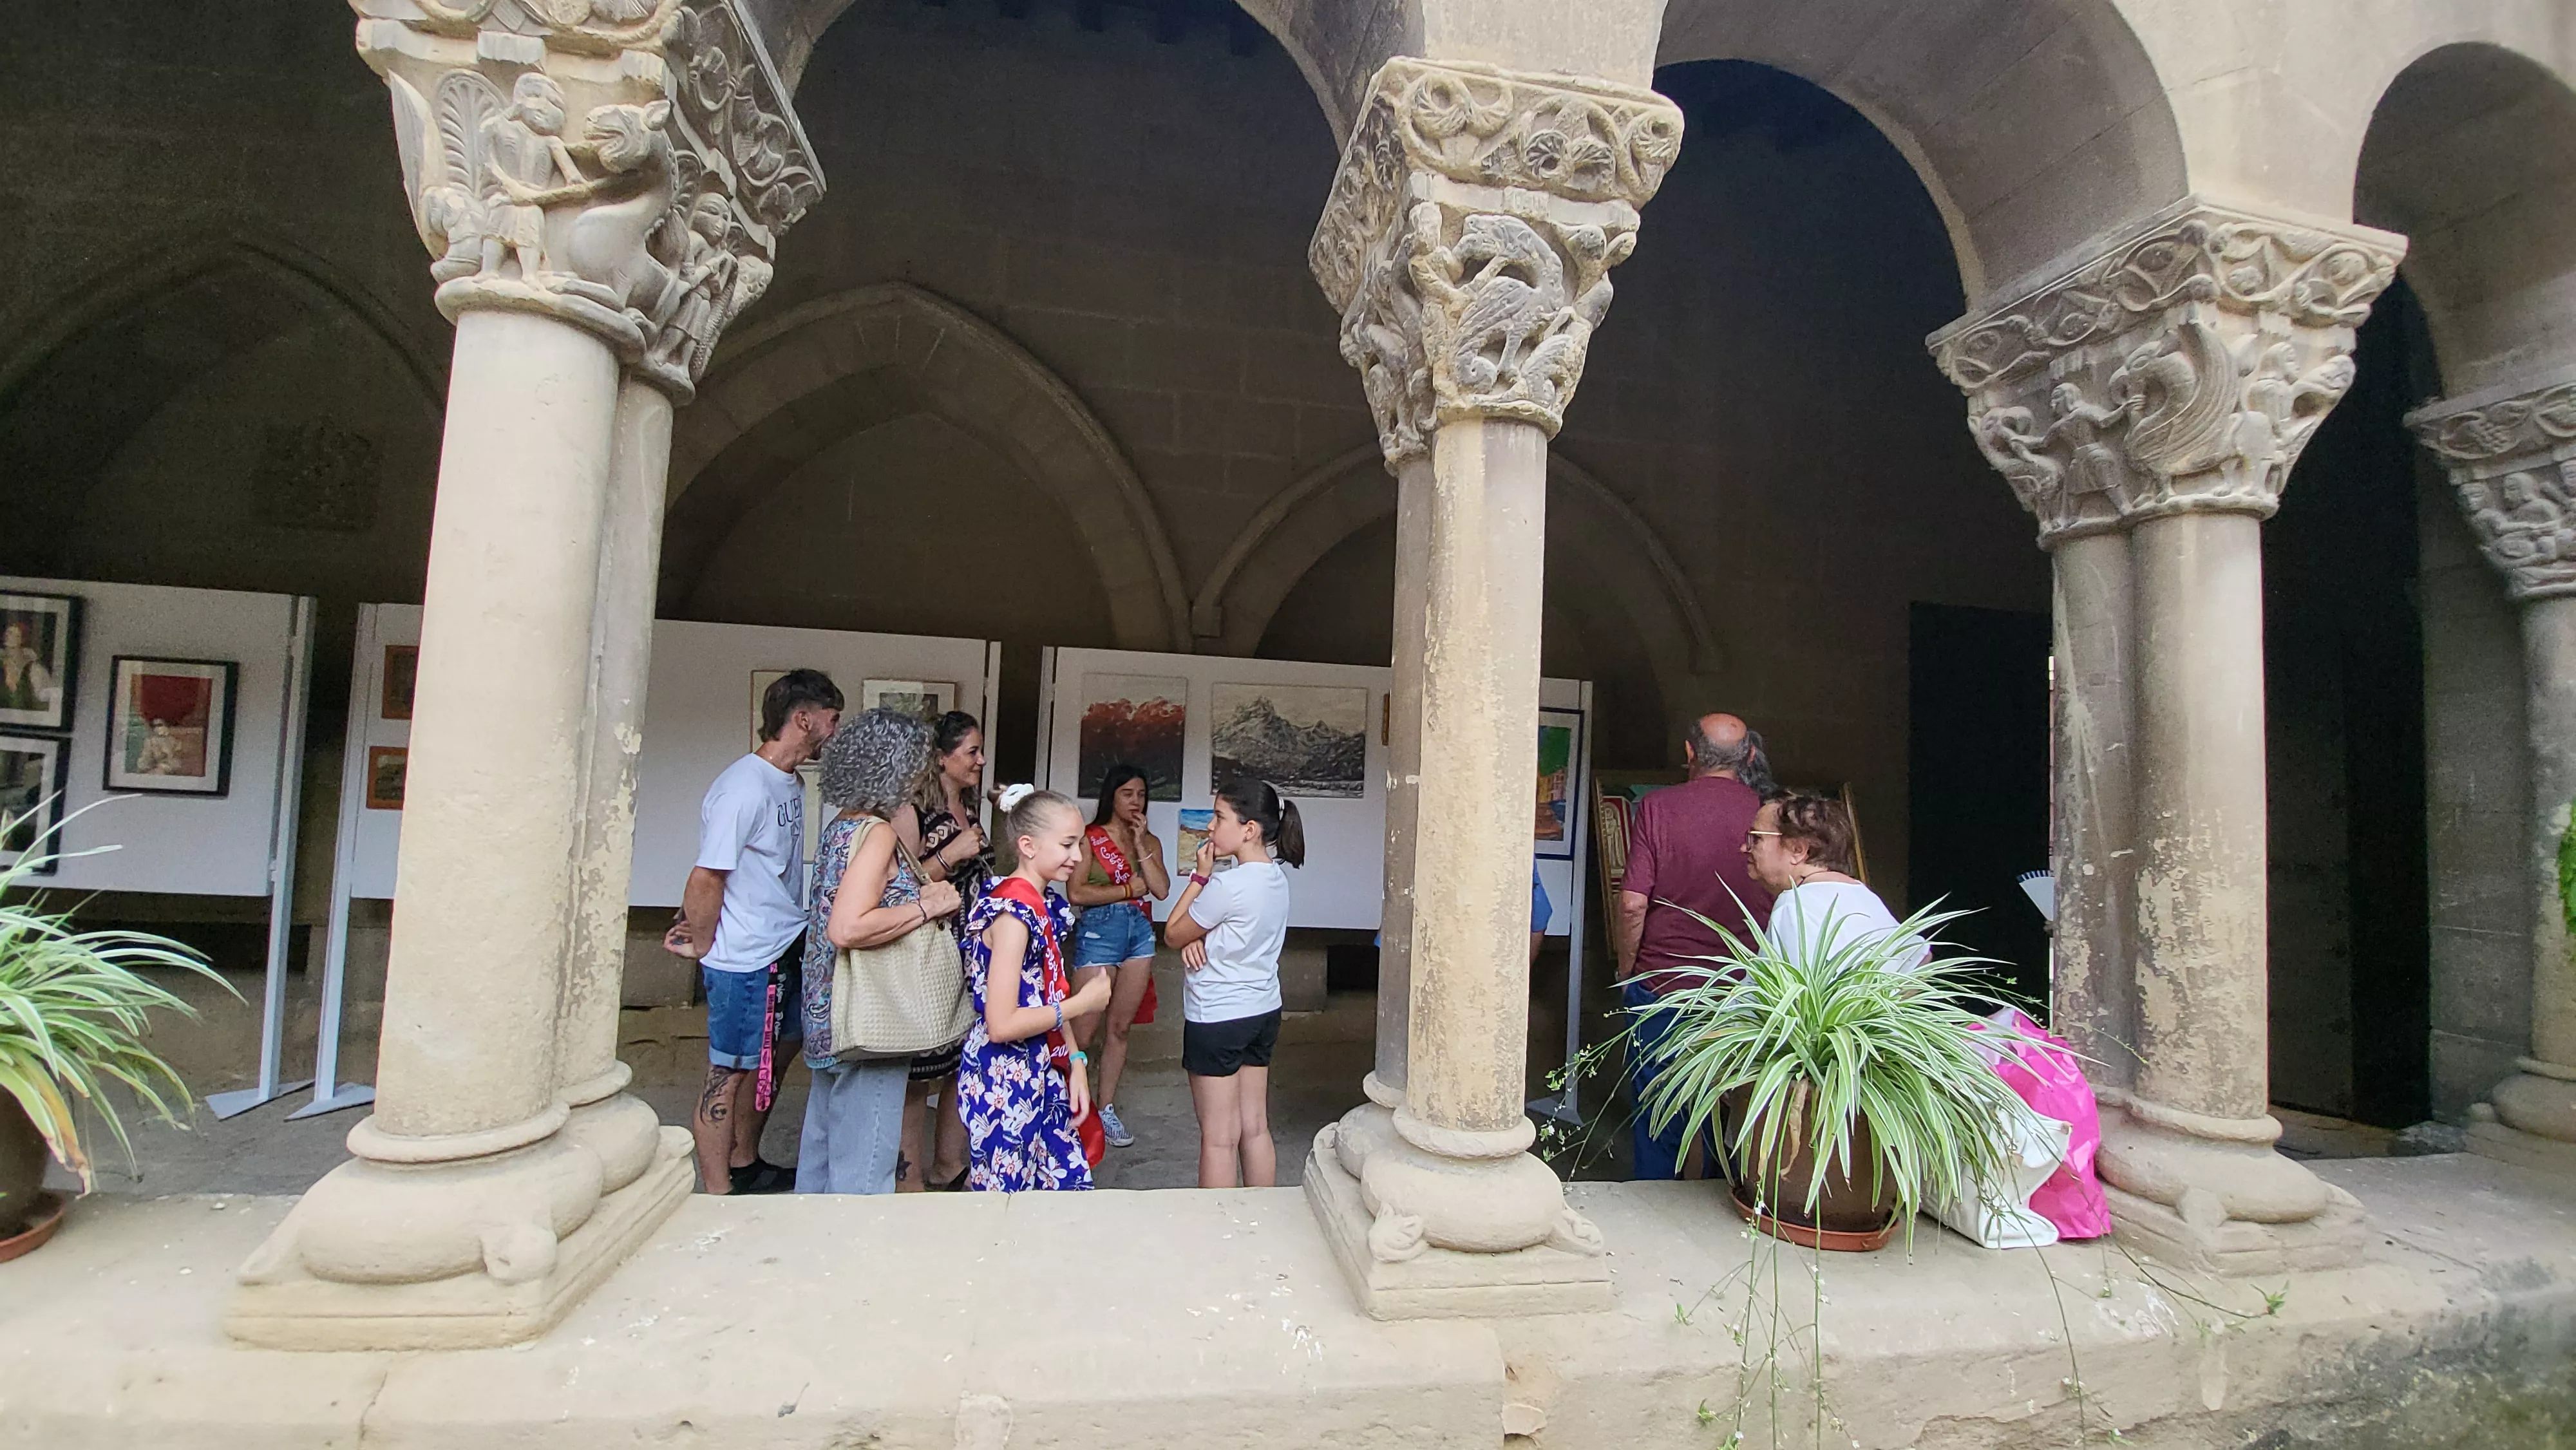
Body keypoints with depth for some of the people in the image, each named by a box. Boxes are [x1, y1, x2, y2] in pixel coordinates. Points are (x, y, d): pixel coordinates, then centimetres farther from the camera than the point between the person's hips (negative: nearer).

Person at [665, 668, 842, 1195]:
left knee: (768, 1063, 21)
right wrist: (702, 948, -10)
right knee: (730, 1075, 4)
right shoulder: (744, 788, -21)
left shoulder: (791, 783, 8)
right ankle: (717, 1196, 18)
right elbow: (706, 878, -20)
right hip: (745, 962, -9)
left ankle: (744, 1165, 39)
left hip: (786, 951, 9)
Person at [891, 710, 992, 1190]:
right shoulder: (912, 814, -13)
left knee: (962, 1065, 15)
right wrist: (950, 856, -22)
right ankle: (909, 1178, 16)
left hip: (972, 957, 8)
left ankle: (947, 1164, 30)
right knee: (921, 1075, 1)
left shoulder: (969, 812, 12)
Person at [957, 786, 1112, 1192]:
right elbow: (1001, 1025, -24)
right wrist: (1082, 1003, -16)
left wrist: (1076, 1065, 4)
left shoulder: (1046, 906, 7)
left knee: (1072, 1182, 14)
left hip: (1041, 1077, 9)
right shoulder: (1013, 913, -21)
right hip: (1003, 1082, -9)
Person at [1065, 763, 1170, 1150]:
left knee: (1121, 1027, 10)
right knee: (1082, 1030, -5)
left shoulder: (1150, 841, 12)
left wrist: (1140, 844, -8)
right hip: (1099, 932, -5)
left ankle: (1106, 1109, 20)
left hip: (1140, 932, 5)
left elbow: (1162, 889, -3)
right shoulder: (1091, 838, -2)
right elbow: (1077, 893, -13)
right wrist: (1129, 889, -7)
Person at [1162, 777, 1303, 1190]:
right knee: (1256, 1129, 15)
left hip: (1217, 1018, -8)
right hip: (1263, 1012, 8)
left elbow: (1173, 933, -9)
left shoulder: (1229, 885, -23)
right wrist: (1199, 937, -8)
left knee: (1219, 1138, 4)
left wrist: (1200, 875, -8)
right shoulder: (1276, 876, 3)